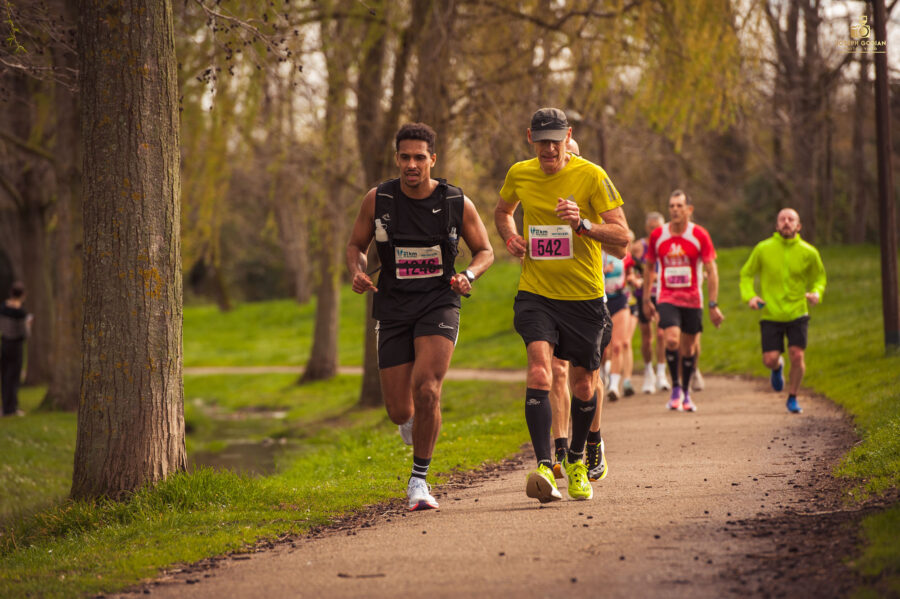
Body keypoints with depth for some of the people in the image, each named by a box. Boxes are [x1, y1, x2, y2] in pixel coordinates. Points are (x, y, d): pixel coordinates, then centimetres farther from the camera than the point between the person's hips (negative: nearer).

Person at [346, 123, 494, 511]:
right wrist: (357, 272, -12)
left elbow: (485, 251, 8)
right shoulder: (378, 199, -4)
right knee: (399, 411, 0)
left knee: (427, 390, -23)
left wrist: (468, 276, -13)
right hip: (393, 308, 2)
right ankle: (413, 422, 41)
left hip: (439, 304, -1)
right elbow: (356, 245, 9)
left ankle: (419, 481, -7)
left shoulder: (458, 203, -5)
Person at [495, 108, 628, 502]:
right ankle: (544, 466, -30)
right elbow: (503, 211, 25)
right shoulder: (519, 175, 2)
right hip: (535, 294, 1)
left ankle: (577, 458, 38)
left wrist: (582, 224, -27)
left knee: (584, 386, 11)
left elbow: (622, 237, -10)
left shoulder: (591, 176, -9)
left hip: (585, 297, -1)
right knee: (539, 370, -23)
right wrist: (511, 238, 3)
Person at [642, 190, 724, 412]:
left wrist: (713, 304, -9)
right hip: (666, 299, 0)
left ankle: (686, 392, 25)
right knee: (672, 340, -21)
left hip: (692, 300, 0)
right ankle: (675, 387, -4)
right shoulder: (657, 235, 0)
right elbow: (649, 268, 13)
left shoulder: (699, 235, -5)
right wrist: (646, 299, 11)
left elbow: (711, 271, -3)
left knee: (688, 348, 6)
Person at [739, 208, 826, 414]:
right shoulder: (763, 249, -3)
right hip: (770, 314, 0)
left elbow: (819, 277, 15)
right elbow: (746, 274, 8)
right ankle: (778, 367, 33)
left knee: (797, 356, -11)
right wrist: (749, 296, -9)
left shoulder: (808, 253, -1)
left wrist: (816, 293, -7)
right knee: (770, 360, -7)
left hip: (797, 313, 0)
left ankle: (792, 398, 12)